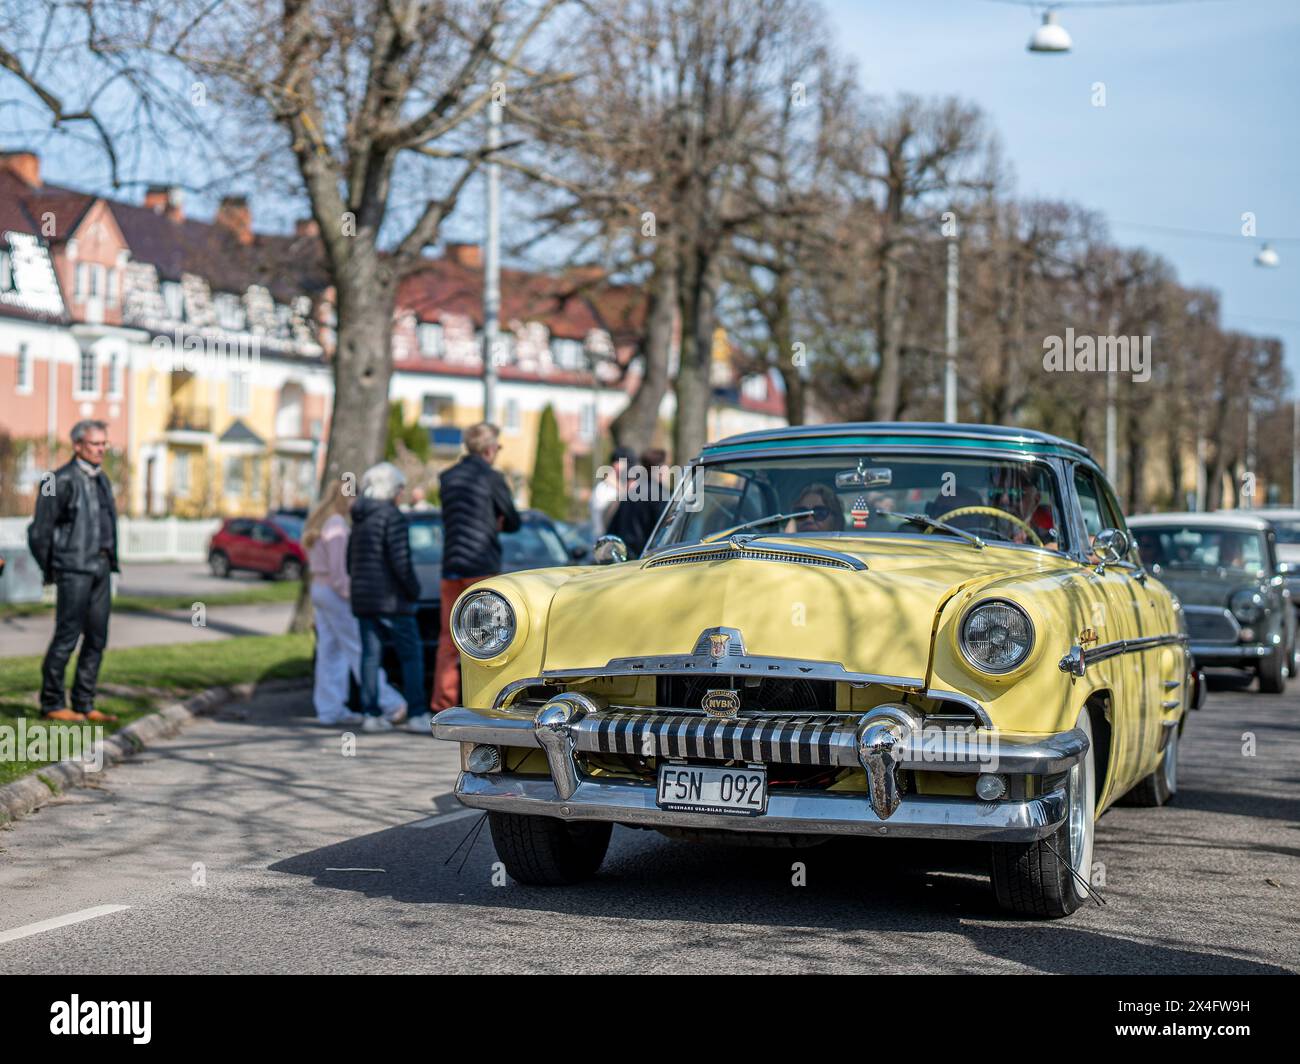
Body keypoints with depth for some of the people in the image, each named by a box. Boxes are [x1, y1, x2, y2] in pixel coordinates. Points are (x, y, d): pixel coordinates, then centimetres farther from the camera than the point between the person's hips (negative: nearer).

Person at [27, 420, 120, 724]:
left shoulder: (101, 479, 16)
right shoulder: (62, 480, -9)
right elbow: (40, 531, -7)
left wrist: (110, 560, 15)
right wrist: (50, 571, -4)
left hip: (101, 569, 8)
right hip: (74, 569, -8)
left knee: (97, 639, 7)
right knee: (67, 636, -7)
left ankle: (84, 704, 13)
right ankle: (51, 704, 1)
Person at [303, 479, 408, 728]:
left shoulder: (317, 522, 16)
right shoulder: (336, 524, -14)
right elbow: (337, 565, -20)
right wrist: (346, 593, -15)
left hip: (318, 588, 10)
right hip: (335, 592, -10)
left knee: (330, 652, 8)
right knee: (359, 649, -7)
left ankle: (330, 709, 7)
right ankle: (388, 704, -4)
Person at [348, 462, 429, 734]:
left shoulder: (360, 520, 15)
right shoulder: (393, 517, -11)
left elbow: (351, 562, 19)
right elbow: (400, 561, -17)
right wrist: (414, 590, -7)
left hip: (362, 598, 8)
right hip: (391, 599, -8)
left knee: (370, 655, 7)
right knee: (411, 655, -4)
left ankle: (371, 714, 4)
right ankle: (417, 715, -8)